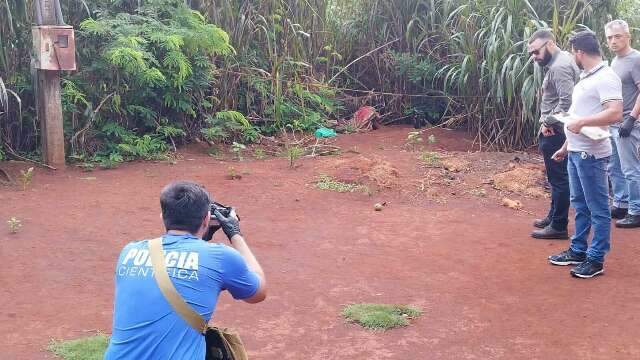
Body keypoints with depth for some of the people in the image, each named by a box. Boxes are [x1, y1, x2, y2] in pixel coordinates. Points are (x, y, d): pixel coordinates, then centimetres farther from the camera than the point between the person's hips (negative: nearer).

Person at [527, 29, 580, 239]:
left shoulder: (559, 67, -18)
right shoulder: (558, 62, 15)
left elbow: (566, 101, -27)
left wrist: (548, 123, -18)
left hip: (555, 132, -11)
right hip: (553, 131, 11)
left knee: (558, 178, -4)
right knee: (556, 177, 18)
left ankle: (558, 226, 1)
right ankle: (554, 216, 30)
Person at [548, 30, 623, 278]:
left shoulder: (605, 78, -15)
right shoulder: (586, 77, 15)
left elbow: (615, 113, -28)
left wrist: (581, 122, -26)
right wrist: (567, 146, 23)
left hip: (591, 154, -10)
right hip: (576, 152, 10)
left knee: (598, 209, 0)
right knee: (580, 205, 17)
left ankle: (596, 260, 6)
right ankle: (578, 251, 28)